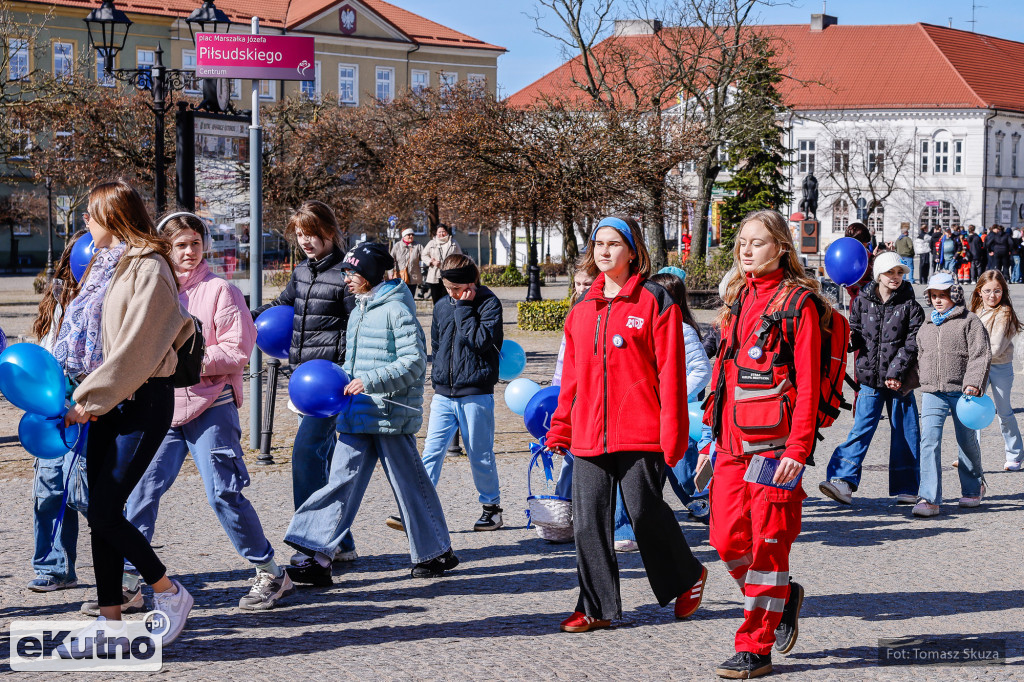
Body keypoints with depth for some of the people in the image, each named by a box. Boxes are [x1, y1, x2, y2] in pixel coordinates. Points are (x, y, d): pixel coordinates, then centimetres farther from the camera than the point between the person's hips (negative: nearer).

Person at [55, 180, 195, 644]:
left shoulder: (148, 268, -13)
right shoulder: (106, 264, 15)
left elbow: (136, 347, -18)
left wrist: (88, 398, -17)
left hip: (143, 402, -8)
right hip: (107, 404, 9)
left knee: (104, 512, -11)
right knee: (101, 513, 6)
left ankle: (170, 594, 6)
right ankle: (109, 620, 12)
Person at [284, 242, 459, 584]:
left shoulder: (397, 309, -11)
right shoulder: (359, 310, 15)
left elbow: (414, 362, -18)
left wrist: (370, 381, -24)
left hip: (392, 413, -8)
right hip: (358, 414, 8)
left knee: (409, 484, 4)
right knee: (341, 480, 0)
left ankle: (437, 552, 21)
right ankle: (318, 556, -4)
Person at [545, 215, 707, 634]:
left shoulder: (655, 302, -3)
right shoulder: (582, 309, 14)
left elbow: (670, 372, -6)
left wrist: (671, 432, -12)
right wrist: (561, 429, 16)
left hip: (639, 433, -5)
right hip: (589, 436, 5)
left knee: (645, 513, -2)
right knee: (588, 520, 3)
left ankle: (687, 576, 24)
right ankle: (596, 607, 12)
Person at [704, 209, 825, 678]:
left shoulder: (799, 303, -5)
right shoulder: (737, 301, 16)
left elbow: (807, 383, -9)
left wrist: (798, 448, -16)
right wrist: (712, 436, 15)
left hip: (774, 442, -6)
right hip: (732, 444, 7)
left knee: (767, 542, -3)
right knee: (727, 539, 4)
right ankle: (782, 596, 30)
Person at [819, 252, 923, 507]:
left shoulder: (910, 306, -1)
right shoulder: (863, 301, 6)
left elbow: (912, 344, -7)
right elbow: (856, 334, 13)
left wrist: (895, 372, -15)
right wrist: (850, 338, -10)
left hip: (900, 380, -1)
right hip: (870, 378, 1)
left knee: (904, 433, 5)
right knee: (861, 429, -8)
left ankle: (906, 488, 15)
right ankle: (844, 481, -15)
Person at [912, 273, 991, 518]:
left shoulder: (970, 321, 0)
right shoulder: (926, 327, 17)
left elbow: (981, 355, -8)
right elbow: (920, 357, 27)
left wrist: (974, 383, -19)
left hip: (962, 391, -3)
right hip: (932, 392, 4)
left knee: (967, 441, 10)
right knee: (929, 441, -11)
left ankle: (973, 488, 34)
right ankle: (929, 499, -16)